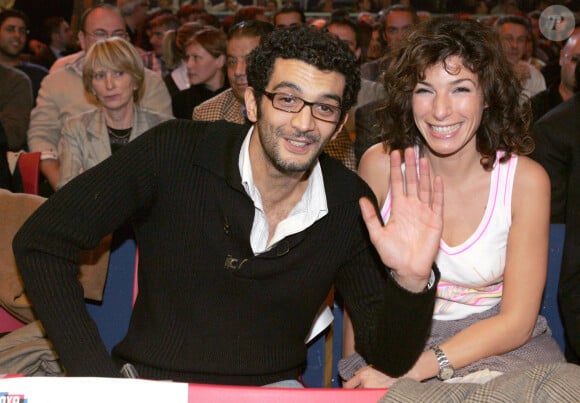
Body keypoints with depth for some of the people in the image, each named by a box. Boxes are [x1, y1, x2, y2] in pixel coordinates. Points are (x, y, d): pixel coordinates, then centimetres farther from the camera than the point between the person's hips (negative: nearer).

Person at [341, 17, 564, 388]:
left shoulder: (526, 180, -9)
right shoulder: (381, 165, -7)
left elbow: (517, 321, -10)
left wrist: (413, 369, -20)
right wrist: (353, 365, -8)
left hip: (499, 343, 1)